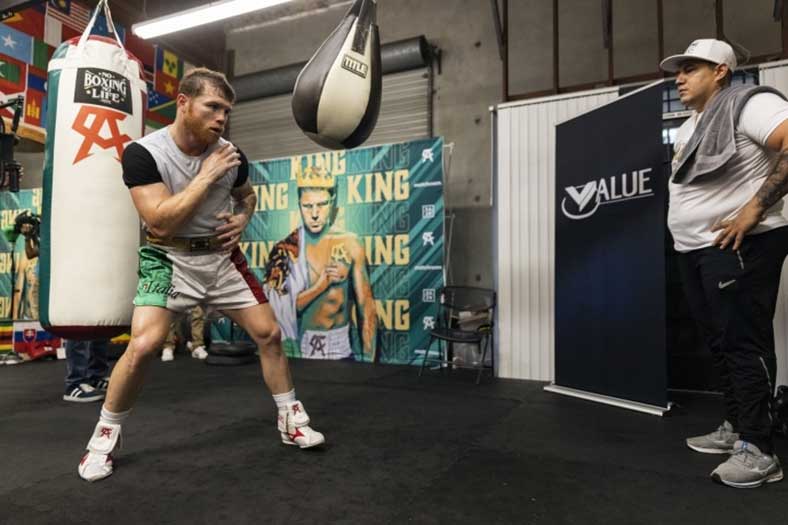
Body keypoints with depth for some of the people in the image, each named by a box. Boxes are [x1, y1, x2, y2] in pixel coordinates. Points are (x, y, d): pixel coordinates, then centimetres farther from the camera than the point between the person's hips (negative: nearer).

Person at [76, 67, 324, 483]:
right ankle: (104, 435, 10)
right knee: (144, 346, -18)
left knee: (268, 333, 0)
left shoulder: (230, 154, -3)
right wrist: (208, 175, -23)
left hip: (222, 257, 4)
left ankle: (291, 420, 19)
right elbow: (160, 222, -24)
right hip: (169, 259, -3)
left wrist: (242, 219, -4)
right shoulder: (143, 153, -15)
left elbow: (247, 195, 18)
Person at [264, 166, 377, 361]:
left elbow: (366, 308, -4)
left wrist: (369, 359, -6)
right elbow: (280, 310, -9)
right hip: (300, 349, 0)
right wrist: (323, 283, -14)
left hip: (340, 350, 0)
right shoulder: (285, 249, -5)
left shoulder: (349, 244, -6)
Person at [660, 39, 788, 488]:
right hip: (696, 250, 9)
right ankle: (736, 428, 25)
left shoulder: (747, 105, -9)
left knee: (745, 344, -6)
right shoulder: (688, 129, 18)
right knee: (721, 343, 13)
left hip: (738, 247, -9)